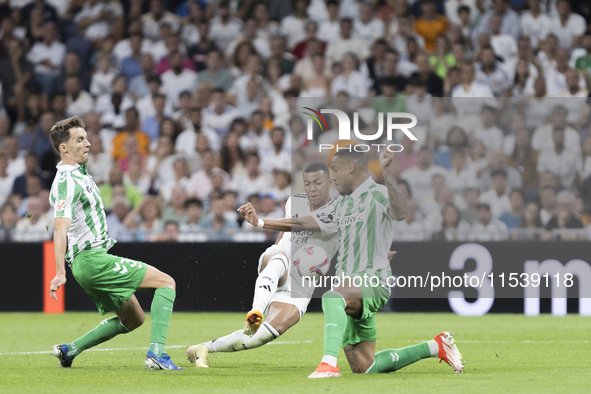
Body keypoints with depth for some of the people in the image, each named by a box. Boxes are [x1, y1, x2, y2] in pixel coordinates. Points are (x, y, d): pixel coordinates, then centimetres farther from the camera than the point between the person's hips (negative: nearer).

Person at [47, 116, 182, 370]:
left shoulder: (80, 173, 14)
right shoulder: (66, 182, -17)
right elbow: (60, 228, -28)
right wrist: (60, 273, -37)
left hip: (94, 257, 10)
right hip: (92, 260, -10)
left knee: (133, 319, 18)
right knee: (166, 282, -10)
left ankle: (69, 350, 16)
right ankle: (157, 352, -22)